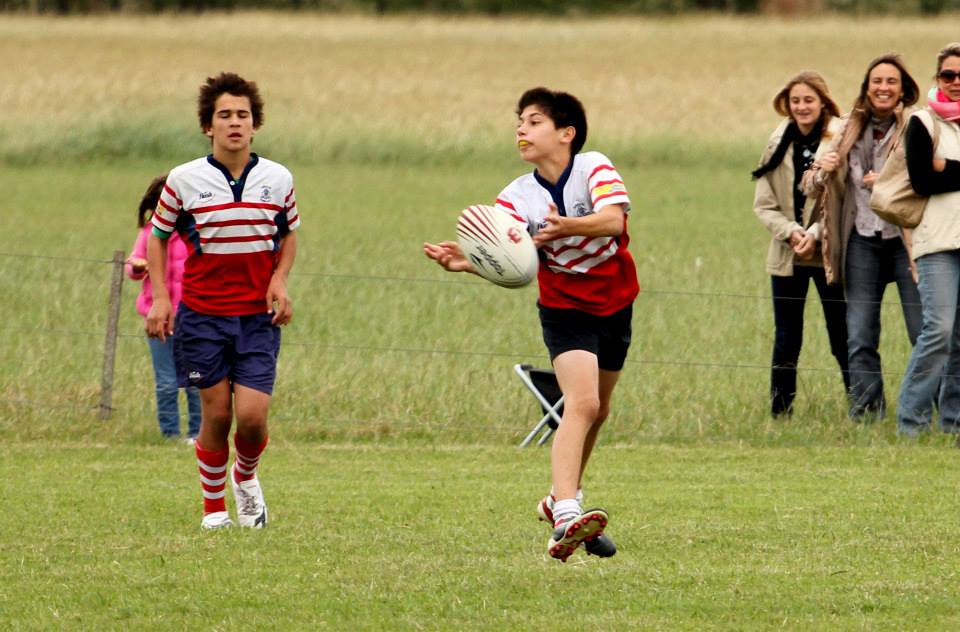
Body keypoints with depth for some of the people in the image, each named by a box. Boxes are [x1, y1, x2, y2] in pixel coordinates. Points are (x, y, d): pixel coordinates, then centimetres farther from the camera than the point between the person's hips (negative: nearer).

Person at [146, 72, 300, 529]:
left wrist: (280, 279, -1)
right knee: (216, 414, 0)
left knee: (252, 415, -9)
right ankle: (213, 505, 20)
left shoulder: (277, 178, 2)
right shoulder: (184, 180, -4)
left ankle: (246, 475, 25)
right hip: (202, 314, -1)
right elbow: (157, 236, 8)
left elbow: (289, 234, 17)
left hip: (258, 316, 1)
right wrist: (160, 297, -2)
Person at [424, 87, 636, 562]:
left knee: (598, 410, 17)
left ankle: (564, 499, 39)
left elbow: (613, 220, -30)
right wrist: (464, 262, -41)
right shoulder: (519, 196, -10)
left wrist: (567, 226, -49)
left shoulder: (594, 168, -13)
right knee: (582, 403, -23)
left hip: (615, 304, 3)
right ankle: (565, 520, -35)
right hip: (564, 306, -3)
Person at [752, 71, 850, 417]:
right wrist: (791, 232, -11)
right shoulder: (779, 144, 5)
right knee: (786, 341, 6)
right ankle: (780, 412, 11)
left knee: (842, 338, 1)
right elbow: (763, 204, 5)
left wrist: (816, 233, -17)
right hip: (787, 257, 3)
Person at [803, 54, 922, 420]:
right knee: (860, 339, 2)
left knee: (925, 335, -5)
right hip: (862, 242, 4)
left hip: (906, 239, -4)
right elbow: (811, 188, 15)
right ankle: (865, 416, 6)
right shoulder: (849, 131, 10)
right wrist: (822, 171, -7)